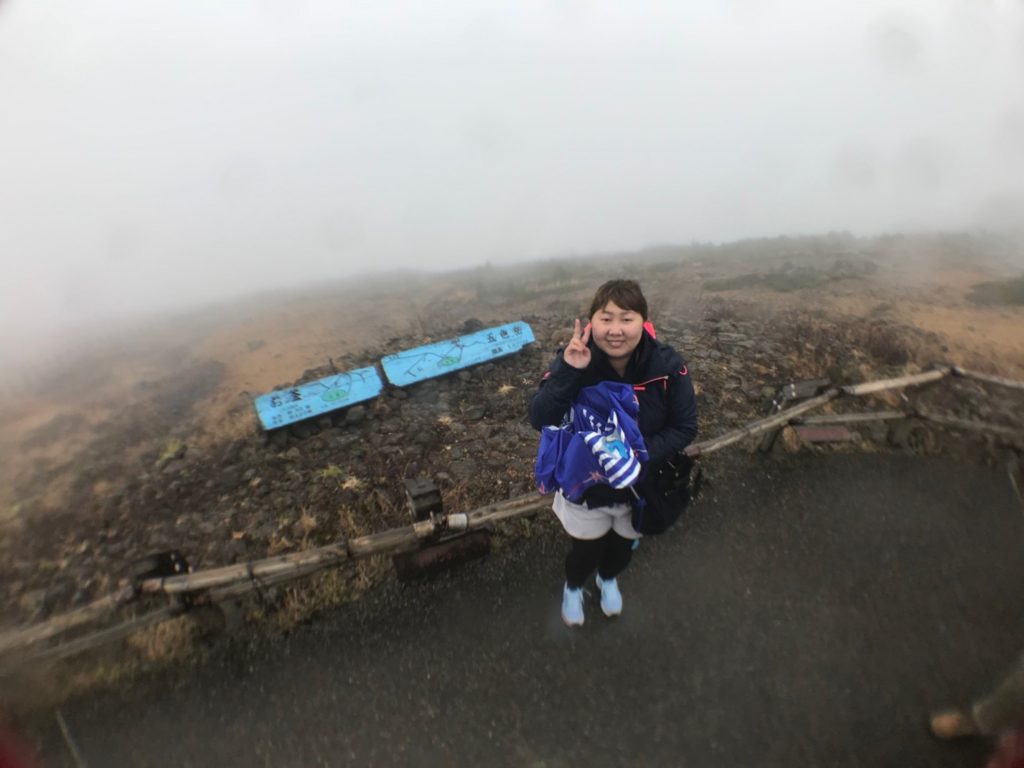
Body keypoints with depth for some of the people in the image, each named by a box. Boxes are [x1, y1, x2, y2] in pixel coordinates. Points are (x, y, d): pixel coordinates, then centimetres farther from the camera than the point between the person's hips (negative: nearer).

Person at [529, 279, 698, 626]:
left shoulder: (667, 366, -23)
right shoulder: (574, 360, -25)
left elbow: (684, 428, -15)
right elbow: (541, 420, -32)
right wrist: (567, 372, -45)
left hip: (641, 486, 2)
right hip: (586, 486, -2)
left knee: (623, 546, 29)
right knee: (584, 551, 21)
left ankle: (608, 579, 67)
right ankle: (573, 587, 59)